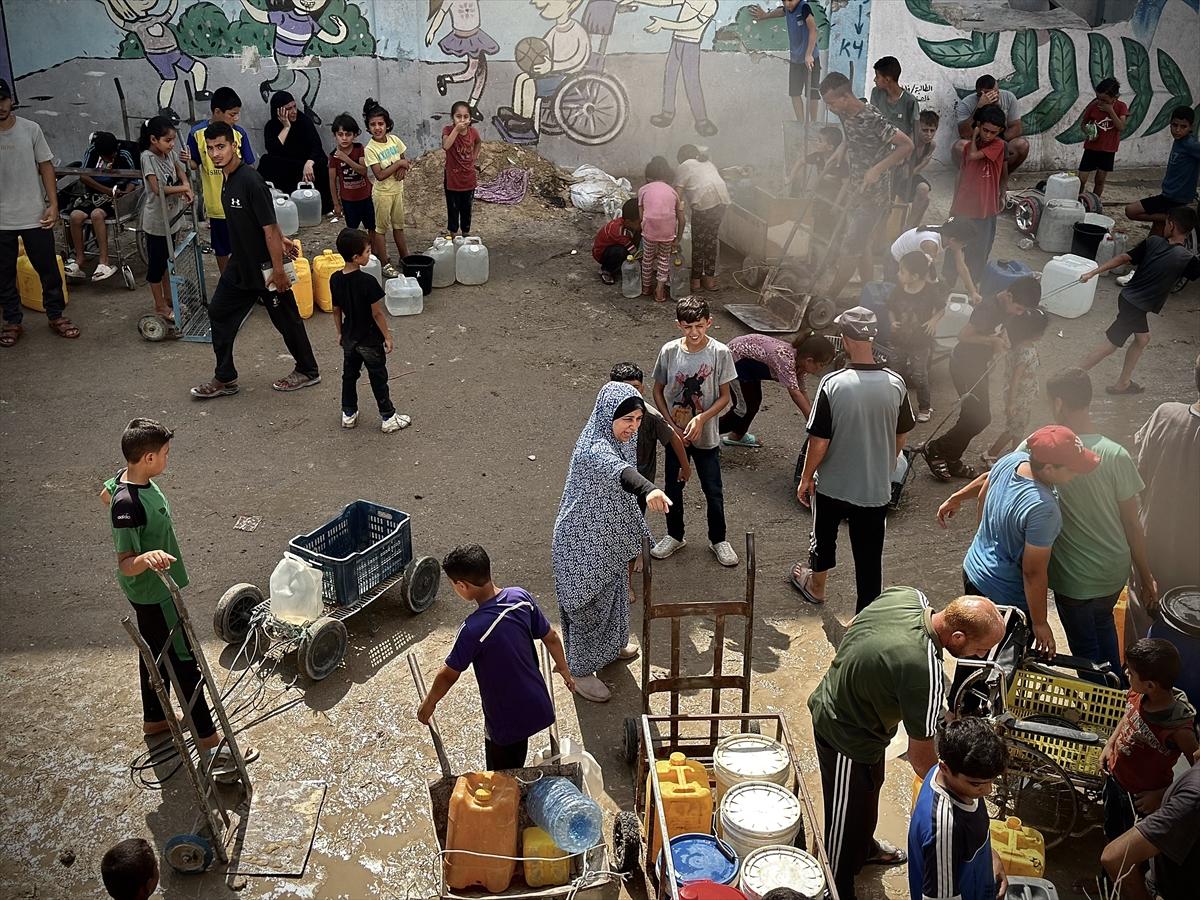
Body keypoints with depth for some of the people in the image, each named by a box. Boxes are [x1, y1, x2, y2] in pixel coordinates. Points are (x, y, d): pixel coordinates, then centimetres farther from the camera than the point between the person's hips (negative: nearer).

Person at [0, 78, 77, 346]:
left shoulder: (31, 129, -1)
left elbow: (45, 166, 3)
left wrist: (53, 204, -4)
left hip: (34, 216, 0)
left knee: (48, 268, 8)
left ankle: (56, 316, 22)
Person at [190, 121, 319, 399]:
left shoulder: (250, 181, -24)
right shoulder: (228, 179, 4)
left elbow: (269, 227, -23)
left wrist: (278, 269, -23)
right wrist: (280, 239, 18)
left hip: (265, 265, -9)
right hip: (241, 263, 9)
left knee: (286, 319, 6)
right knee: (219, 312, 11)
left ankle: (308, 371, 25)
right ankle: (225, 379, 20)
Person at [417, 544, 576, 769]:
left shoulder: (473, 630, -30)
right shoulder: (521, 597, -14)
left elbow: (449, 675, -15)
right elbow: (551, 638, 0)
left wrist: (428, 704, 4)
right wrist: (564, 669, 19)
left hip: (506, 721, -6)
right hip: (536, 707, 6)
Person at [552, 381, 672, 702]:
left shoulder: (621, 439, -4)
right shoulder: (593, 449, -33)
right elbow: (617, 470, -57)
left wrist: (632, 536, 22)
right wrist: (648, 490, -77)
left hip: (609, 537, 9)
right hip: (583, 543, -9)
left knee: (612, 594, 28)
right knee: (587, 604, 9)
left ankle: (609, 646, 53)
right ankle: (580, 671, 29)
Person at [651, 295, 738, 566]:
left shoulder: (720, 353, -14)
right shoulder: (669, 351, -10)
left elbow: (724, 397, -8)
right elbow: (658, 391, 0)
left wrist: (701, 418, -22)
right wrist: (671, 425, -9)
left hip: (706, 435, -1)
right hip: (675, 434, 1)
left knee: (714, 492, 10)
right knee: (673, 488, 15)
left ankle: (718, 539, 31)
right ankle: (674, 536, 36)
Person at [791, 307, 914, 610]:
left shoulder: (832, 384, -22)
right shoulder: (895, 384, -11)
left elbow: (819, 441, -17)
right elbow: (902, 437, 3)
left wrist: (806, 478, -1)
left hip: (832, 484, -1)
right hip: (876, 488, 2)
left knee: (824, 536, 25)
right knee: (869, 555, 12)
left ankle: (816, 585, 49)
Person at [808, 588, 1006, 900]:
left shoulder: (909, 596, -16)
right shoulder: (924, 670, -39)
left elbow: (852, 626, 5)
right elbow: (920, 754, -25)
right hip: (847, 737, -9)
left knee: (871, 785, 33)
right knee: (848, 821, 14)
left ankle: (864, 848, 59)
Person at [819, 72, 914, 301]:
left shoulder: (872, 120, -24)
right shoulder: (845, 115, 2)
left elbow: (907, 145, -21)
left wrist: (877, 169, -26)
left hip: (874, 195, -9)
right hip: (857, 190, 9)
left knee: (851, 247, -7)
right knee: (861, 246, 13)